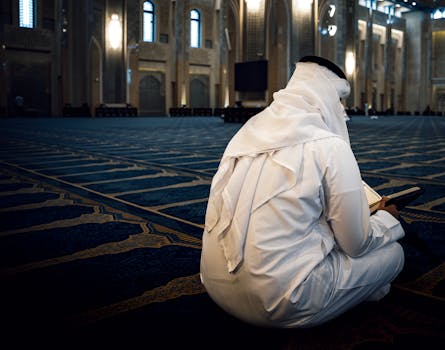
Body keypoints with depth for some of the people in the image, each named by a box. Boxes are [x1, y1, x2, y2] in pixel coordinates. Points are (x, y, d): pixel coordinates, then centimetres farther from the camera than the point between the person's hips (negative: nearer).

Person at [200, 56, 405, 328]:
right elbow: (357, 244, -4)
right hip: (277, 303, -7)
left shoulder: (249, 130, 6)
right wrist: (388, 220, 18)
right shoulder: (331, 146, -12)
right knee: (393, 253, 11)